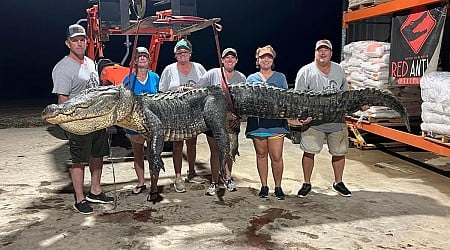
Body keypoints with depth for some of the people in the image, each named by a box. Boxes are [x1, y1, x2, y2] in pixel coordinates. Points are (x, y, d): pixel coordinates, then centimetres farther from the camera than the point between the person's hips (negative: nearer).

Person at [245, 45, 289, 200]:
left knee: (276, 156, -2)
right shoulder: (251, 79, 13)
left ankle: (278, 187, 14)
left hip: (276, 122, -1)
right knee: (261, 155, 10)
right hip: (257, 122, 1)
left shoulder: (280, 77, 12)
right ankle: (264, 186, 22)